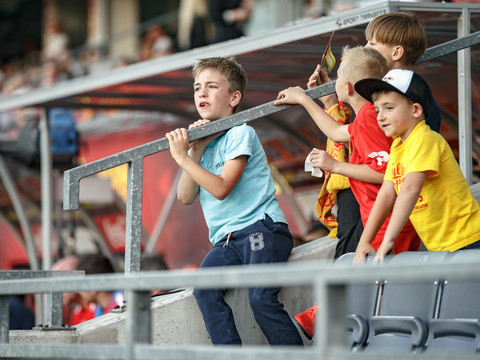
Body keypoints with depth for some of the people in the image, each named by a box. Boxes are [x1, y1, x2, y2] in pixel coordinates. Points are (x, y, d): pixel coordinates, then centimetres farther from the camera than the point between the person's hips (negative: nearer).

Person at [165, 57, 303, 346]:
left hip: (262, 226, -6)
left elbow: (221, 188, -14)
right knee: (204, 290, -23)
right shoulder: (200, 142, 20)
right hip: (227, 240, 6)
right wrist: (195, 152, 1)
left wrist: (182, 158, -9)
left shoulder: (240, 133, -2)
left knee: (261, 298, -27)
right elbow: (185, 197, 10)